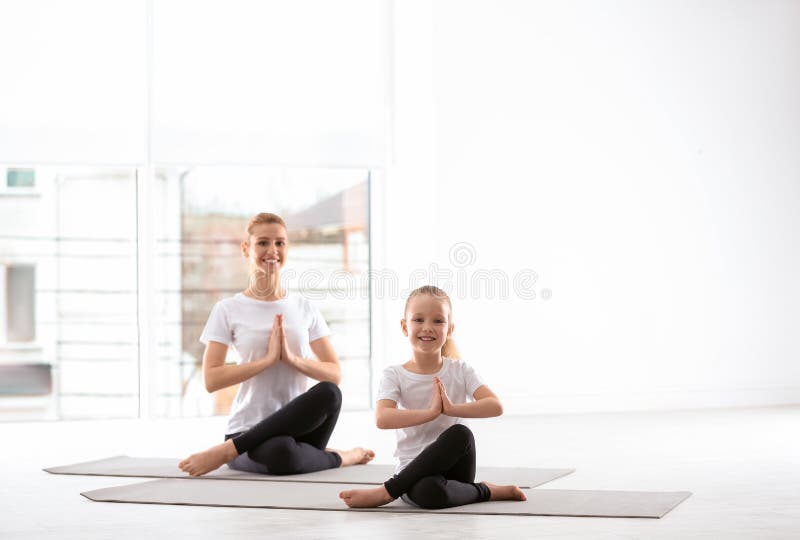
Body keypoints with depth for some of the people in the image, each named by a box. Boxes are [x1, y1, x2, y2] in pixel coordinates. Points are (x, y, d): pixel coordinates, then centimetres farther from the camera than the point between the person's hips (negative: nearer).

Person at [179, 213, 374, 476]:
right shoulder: (228, 310, 2)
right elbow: (211, 379, -6)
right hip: (248, 429, -6)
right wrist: (268, 358, -13)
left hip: (299, 425, 6)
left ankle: (227, 451, -23)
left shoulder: (305, 308, 11)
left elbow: (335, 374, 7)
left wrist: (292, 358, -11)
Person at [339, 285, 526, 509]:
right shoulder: (394, 376, 0)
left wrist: (452, 408, -23)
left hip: (454, 465, 4)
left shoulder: (460, 370, 5)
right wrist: (431, 412, -26)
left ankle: (386, 492, -21)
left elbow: (495, 406, -10)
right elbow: (382, 419, -19)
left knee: (461, 433, -32)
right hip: (416, 470, -4)